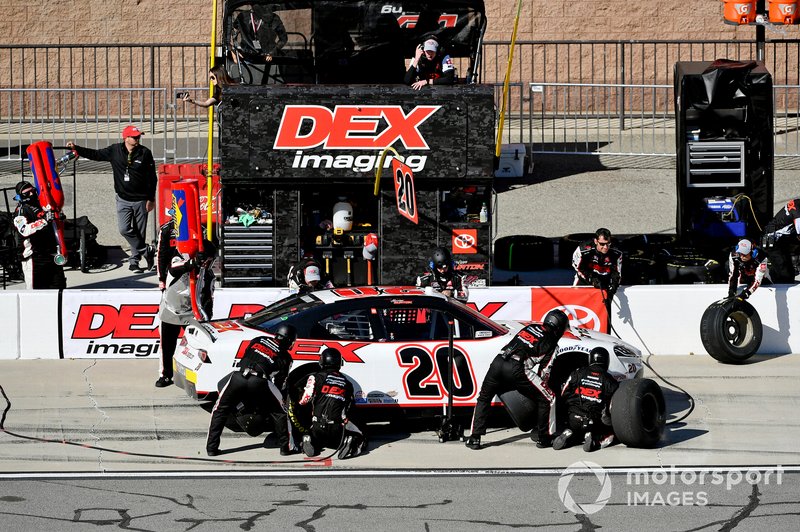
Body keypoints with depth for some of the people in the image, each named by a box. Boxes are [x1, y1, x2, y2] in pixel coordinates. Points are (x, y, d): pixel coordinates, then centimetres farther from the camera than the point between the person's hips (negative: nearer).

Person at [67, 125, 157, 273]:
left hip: (140, 200, -1)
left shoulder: (145, 153, -4)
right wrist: (76, 149, 3)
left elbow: (152, 178, 0)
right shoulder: (115, 151, 0)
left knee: (139, 232, 3)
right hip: (123, 199, 1)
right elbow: (95, 155, 10)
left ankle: (134, 261, 16)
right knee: (124, 229, -14)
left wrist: (151, 199, -2)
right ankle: (146, 250, 1)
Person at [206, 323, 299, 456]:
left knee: (220, 410, 19)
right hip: (259, 382, -2)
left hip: (238, 377, 2)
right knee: (279, 412, 18)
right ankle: (287, 447, 18)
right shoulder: (285, 358, 19)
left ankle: (211, 447, 14)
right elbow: (279, 384, 21)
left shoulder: (258, 340, 27)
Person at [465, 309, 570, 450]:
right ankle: (544, 438, 14)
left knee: (483, 399, 25)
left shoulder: (530, 327, 26)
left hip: (498, 362, 5)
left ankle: (475, 438, 17)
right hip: (516, 369, -5)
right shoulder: (551, 342, 10)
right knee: (548, 400, 10)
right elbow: (544, 371, 10)